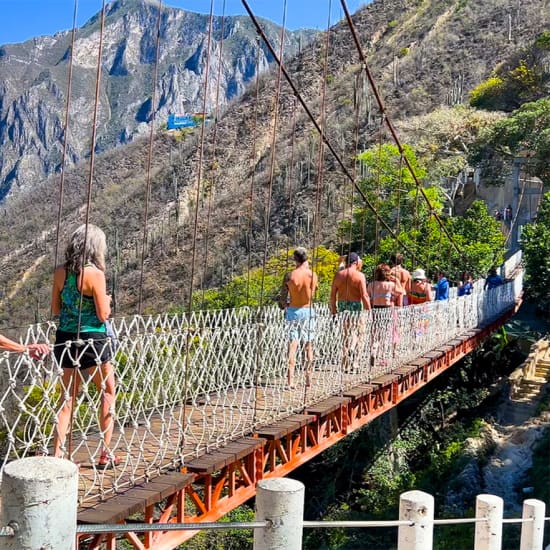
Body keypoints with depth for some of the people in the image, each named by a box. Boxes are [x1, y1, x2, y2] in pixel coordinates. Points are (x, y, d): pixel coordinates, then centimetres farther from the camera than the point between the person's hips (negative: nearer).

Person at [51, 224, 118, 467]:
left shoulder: (60, 272, 1)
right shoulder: (95, 273, -16)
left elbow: (55, 309, 10)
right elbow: (103, 315, -13)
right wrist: (106, 300, 7)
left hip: (65, 339, 5)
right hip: (92, 340, -5)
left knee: (69, 398, 16)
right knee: (107, 393, 13)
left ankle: (57, 454, 13)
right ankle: (105, 454, 17)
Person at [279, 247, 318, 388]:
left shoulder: (289, 276, -8)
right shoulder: (312, 275, -5)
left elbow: (282, 298, -5)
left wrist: (285, 306, 16)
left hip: (293, 311, -1)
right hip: (308, 311, 1)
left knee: (292, 346, 0)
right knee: (309, 346, 11)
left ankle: (290, 380, -6)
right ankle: (308, 379, 15)